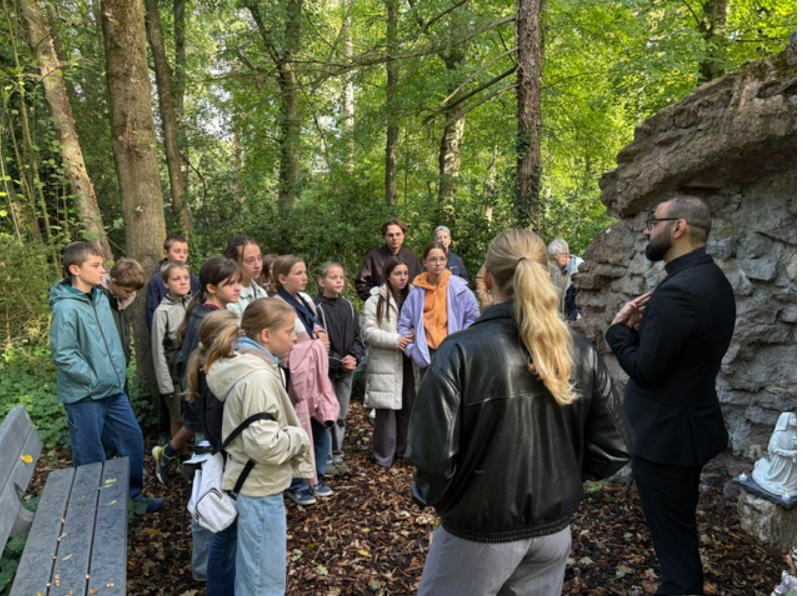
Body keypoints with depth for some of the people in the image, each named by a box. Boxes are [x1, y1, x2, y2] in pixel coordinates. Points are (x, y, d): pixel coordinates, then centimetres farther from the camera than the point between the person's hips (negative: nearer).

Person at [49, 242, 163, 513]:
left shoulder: (100, 297, 4)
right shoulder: (66, 308, -18)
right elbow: (63, 354, -19)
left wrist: (119, 371, 8)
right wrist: (94, 380, -14)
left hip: (114, 389, 7)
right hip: (84, 395, -7)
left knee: (132, 438, 14)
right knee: (91, 456, 7)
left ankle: (134, 493, 31)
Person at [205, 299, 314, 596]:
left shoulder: (246, 365, 5)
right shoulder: (258, 377, -26)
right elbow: (265, 445, -30)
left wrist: (291, 434, 7)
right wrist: (299, 436, -14)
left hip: (255, 484, 10)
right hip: (260, 489, -10)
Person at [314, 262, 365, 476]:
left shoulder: (349, 307, 9)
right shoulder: (316, 308, -10)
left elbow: (357, 336, 10)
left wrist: (354, 357, -8)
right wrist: (337, 361, -17)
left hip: (347, 370, 6)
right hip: (325, 370, -6)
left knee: (341, 415, 13)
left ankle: (337, 455, 24)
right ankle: (324, 458, 12)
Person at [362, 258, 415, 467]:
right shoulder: (376, 300, -2)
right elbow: (368, 331, -10)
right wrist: (395, 339, -19)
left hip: (409, 361, 5)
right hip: (386, 363, -4)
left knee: (408, 407, 11)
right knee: (387, 409, -3)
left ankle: (404, 448, 27)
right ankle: (384, 455, 10)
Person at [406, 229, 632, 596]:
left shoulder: (461, 352, -21)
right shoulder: (582, 353, -8)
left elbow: (432, 457, -22)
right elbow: (614, 449, -3)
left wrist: (431, 496, -2)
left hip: (479, 533, -4)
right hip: (554, 531, 4)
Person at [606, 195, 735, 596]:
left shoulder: (677, 291, -26)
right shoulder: (712, 280, 6)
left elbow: (645, 370, -23)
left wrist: (620, 328, -9)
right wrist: (643, 327, -1)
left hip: (666, 434, -10)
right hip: (691, 425, 10)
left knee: (674, 541, 6)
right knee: (682, 534, 25)